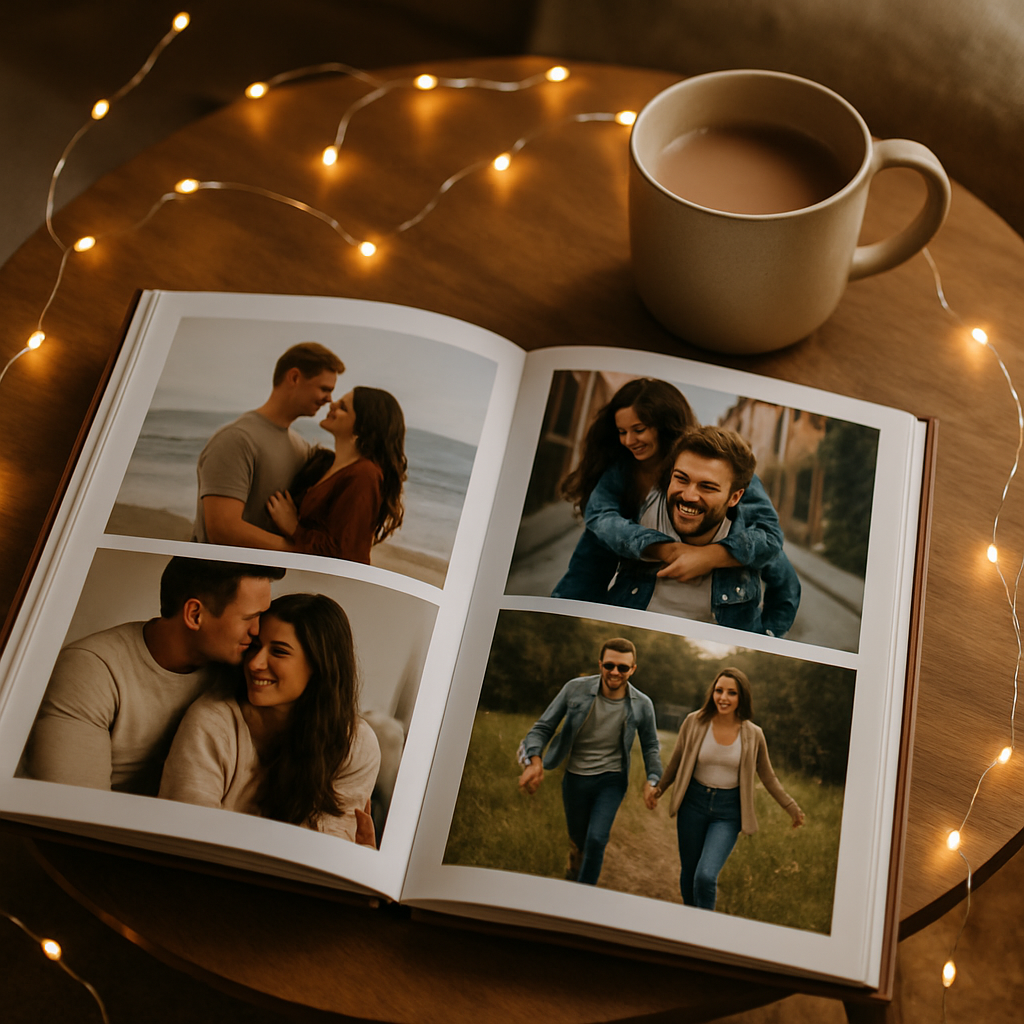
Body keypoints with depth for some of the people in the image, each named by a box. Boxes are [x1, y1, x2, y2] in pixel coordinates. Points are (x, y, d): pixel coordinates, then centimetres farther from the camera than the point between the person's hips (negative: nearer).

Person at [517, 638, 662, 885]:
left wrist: (652, 781, -7)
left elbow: (650, 746, 7)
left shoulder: (642, 705, -10)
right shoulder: (576, 689, -14)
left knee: (596, 839, -17)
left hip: (611, 781, -1)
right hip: (575, 779, 1)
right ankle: (573, 878, 46)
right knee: (577, 841, 16)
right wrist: (535, 760, -23)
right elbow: (543, 727, -7)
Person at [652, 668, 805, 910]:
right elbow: (676, 762, 9)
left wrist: (792, 808, 11)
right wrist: (659, 788, 17)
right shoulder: (694, 722, -8)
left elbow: (768, 777, 8)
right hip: (694, 803, 2)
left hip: (728, 811, -1)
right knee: (688, 872, 12)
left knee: (706, 876, -17)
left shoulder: (753, 735, -7)